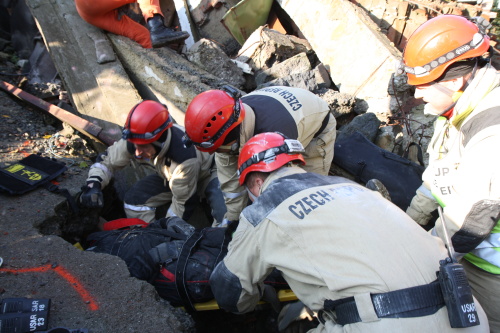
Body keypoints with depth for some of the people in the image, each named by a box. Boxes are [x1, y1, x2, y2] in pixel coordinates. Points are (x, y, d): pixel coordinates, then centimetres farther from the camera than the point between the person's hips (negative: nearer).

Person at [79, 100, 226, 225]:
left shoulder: (184, 158, -42)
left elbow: (184, 203, -29)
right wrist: (94, 184, -26)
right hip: (170, 176, 6)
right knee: (133, 200, -12)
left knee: (225, 216, -32)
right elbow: (108, 159, -7)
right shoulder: (136, 140, -25)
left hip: (206, 173, -5)